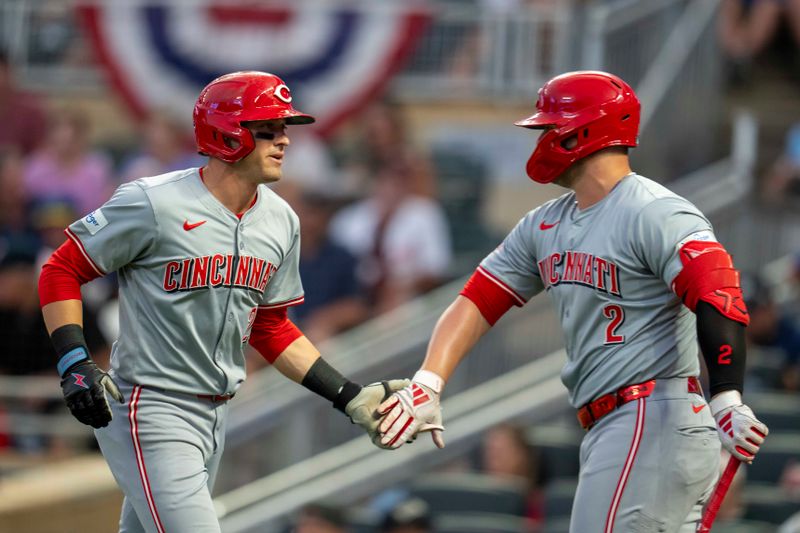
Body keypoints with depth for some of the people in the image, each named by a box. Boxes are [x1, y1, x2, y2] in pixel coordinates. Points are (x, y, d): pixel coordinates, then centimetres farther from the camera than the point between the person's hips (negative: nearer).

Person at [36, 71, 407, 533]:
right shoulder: (153, 204, -14)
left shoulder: (281, 221, 7)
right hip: (152, 414, -7)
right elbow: (62, 270, -7)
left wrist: (352, 398, 10)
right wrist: (75, 364, -19)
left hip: (215, 419, 8)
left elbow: (270, 329, 17)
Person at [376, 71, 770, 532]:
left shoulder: (656, 214, -11)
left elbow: (717, 298, -23)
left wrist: (727, 403, -35)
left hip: (655, 421, -9)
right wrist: (428, 386, -1)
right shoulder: (545, 226, 17)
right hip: (606, 431, 9)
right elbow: (478, 301, 14)